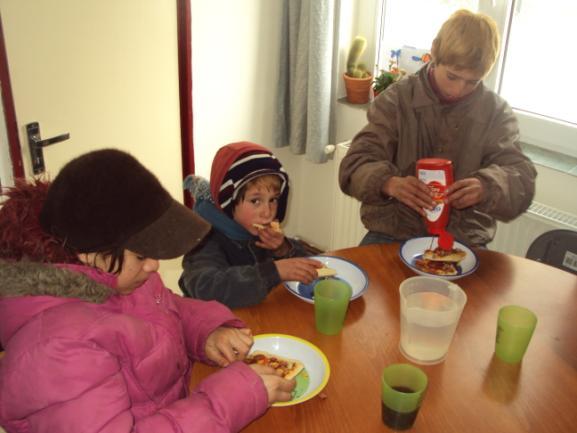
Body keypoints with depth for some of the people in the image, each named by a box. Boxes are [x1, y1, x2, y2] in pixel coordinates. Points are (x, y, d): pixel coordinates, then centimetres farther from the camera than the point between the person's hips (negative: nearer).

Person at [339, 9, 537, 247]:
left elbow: (521, 179, -5)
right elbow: (356, 165, -9)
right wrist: (390, 183, -32)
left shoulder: (497, 112, 3)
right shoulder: (397, 99, -1)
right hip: (393, 231, -3)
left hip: (463, 238, 3)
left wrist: (486, 187, -30)